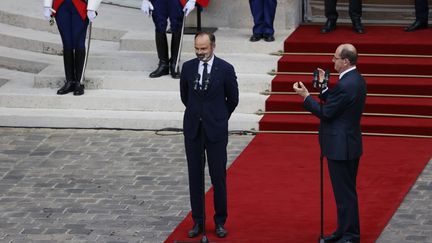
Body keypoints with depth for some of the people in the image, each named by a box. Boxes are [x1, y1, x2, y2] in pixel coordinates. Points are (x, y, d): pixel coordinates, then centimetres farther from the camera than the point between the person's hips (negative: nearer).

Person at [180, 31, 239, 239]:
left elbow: (233, 99, 5)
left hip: (216, 130, -3)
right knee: (195, 176, 6)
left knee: (218, 177, 1)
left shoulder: (225, 69, -7)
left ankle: (220, 222, 12)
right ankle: (198, 221, 14)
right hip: (193, 129, 3)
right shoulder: (188, 67, 2)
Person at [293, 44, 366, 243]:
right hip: (350, 143, 10)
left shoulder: (345, 85, -24)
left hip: (340, 146, -10)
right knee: (346, 191, 18)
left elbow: (326, 113, -19)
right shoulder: (356, 79, 8)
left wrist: (306, 96, -11)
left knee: (345, 192, -2)